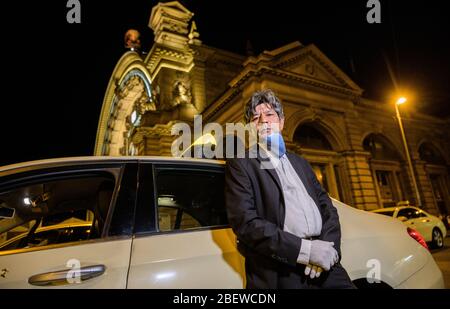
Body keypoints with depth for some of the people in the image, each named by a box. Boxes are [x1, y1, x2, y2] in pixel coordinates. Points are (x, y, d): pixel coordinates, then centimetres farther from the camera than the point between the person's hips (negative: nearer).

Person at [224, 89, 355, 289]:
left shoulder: (300, 163, 15)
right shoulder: (240, 164, -3)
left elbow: (327, 208, 11)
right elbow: (244, 222, -13)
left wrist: (328, 247, -7)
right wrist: (306, 249, -16)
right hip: (280, 273, -4)